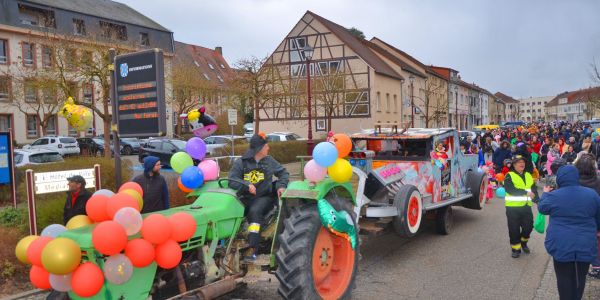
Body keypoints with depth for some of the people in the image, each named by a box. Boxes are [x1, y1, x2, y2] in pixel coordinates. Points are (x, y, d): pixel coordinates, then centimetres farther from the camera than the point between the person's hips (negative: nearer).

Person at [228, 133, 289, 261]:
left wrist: (282, 185, 2)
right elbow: (232, 181, -7)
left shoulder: (269, 161, 11)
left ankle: (252, 248, -33)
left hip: (264, 197, 0)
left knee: (254, 211, -32)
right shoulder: (241, 162, 2)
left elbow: (283, 172, 20)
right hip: (246, 197, 1)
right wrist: (247, 185, -22)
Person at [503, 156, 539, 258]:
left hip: (526, 206, 5)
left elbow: (534, 189, 13)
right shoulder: (509, 176, -5)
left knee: (528, 226, 9)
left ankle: (523, 242, 36)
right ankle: (516, 248, 16)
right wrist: (526, 192, -18)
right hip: (513, 207, -5)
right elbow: (510, 190, -18)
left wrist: (536, 199, -3)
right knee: (514, 229, 1)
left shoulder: (528, 175, 14)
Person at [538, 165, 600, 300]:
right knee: (580, 277, 16)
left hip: (561, 245, -2)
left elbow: (541, 208, 9)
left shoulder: (553, 196, -11)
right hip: (585, 245, 3)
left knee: (564, 277, 8)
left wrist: (545, 193, 26)